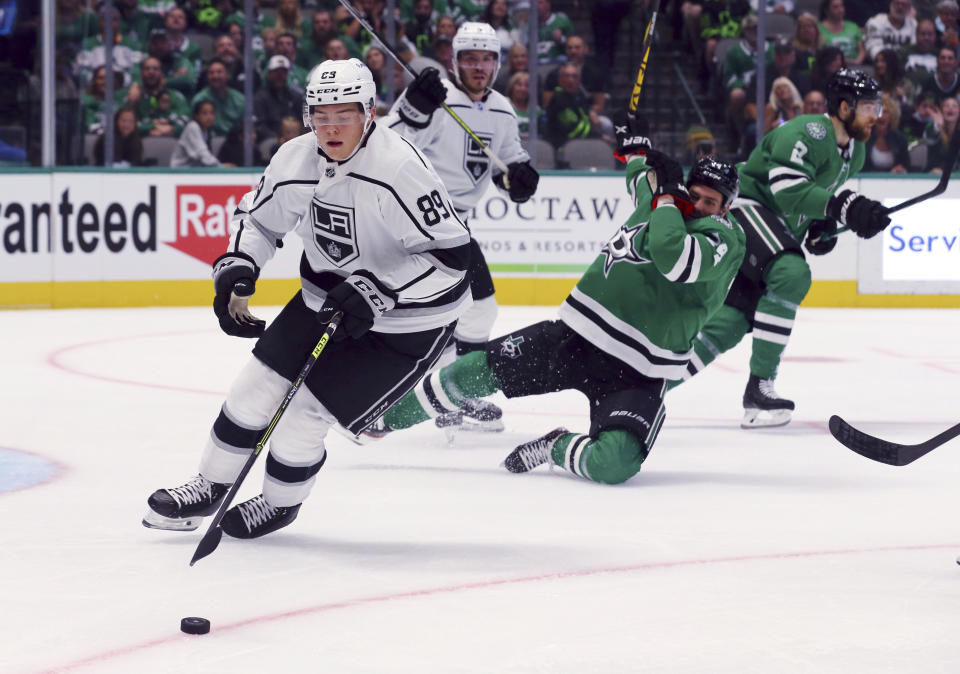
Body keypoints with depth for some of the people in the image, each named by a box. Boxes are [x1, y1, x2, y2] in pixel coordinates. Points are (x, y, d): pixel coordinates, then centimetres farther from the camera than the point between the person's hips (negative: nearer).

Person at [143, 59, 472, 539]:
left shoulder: (399, 170, -30)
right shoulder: (296, 159, -9)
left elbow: (452, 254, -28)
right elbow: (259, 216, 10)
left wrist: (375, 291, -31)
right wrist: (236, 270, -7)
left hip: (406, 323, -7)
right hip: (328, 298, 7)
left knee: (307, 410, -8)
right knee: (257, 386, 6)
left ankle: (281, 502, 20)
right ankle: (211, 486, 27)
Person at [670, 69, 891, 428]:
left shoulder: (853, 152, 11)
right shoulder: (807, 132, -21)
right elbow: (789, 189, -33)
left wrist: (823, 226, 8)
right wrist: (847, 207, -40)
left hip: (779, 229, 10)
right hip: (745, 206, -10)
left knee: (731, 323, 2)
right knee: (792, 274, -32)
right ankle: (758, 388, -30)